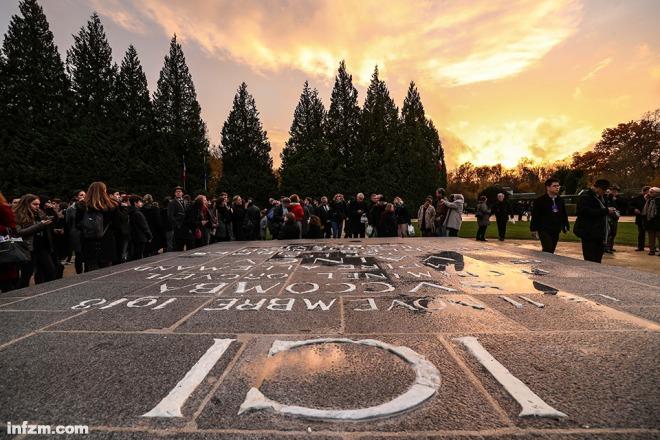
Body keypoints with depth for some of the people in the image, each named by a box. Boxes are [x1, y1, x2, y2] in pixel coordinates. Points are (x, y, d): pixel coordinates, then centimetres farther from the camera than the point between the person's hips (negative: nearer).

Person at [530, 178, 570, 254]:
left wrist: (565, 226, 11)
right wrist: (534, 230, -10)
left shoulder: (560, 200, 11)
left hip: (556, 231, 6)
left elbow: (564, 214, 19)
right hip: (544, 231, -6)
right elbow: (535, 217, -8)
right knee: (547, 251, -16)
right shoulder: (540, 200, -7)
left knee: (551, 251, 11)